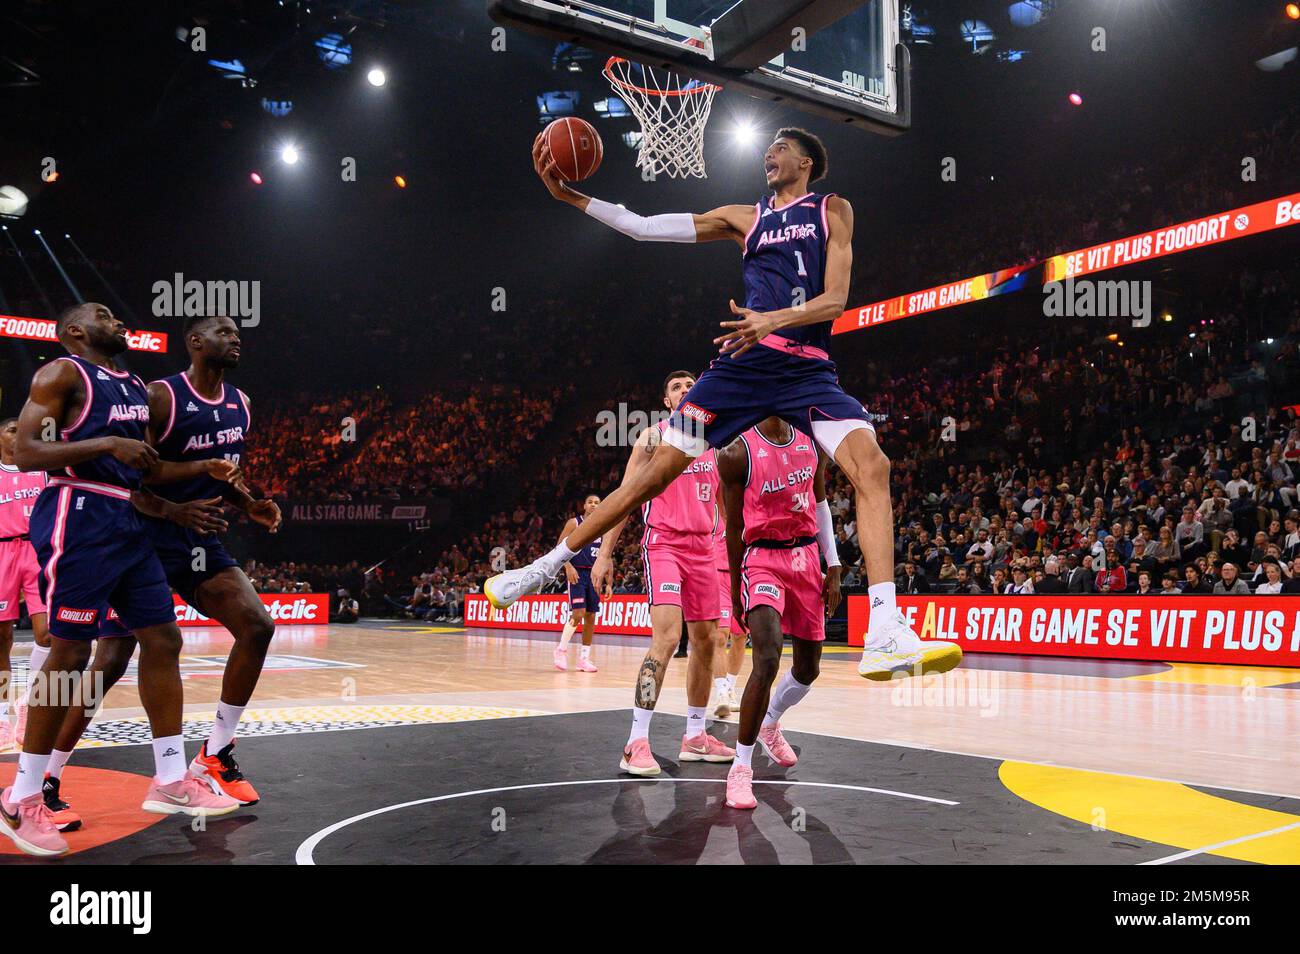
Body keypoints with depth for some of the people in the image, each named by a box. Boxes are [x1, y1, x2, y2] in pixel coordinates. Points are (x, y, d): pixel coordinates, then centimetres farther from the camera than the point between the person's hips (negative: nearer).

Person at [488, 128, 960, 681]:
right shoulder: (744, 218, 18)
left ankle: (885, 635, -30)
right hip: (742, 364, 2)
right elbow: (644, 227, 14)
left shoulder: (831, 211, 11)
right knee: (658, 470, 0)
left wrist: (773, 320, -20)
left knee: (870, 465, -24)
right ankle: (544, 568, 10)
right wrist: (566, 195, 7)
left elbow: (836, 299, -2)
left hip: (807, 369, -2)